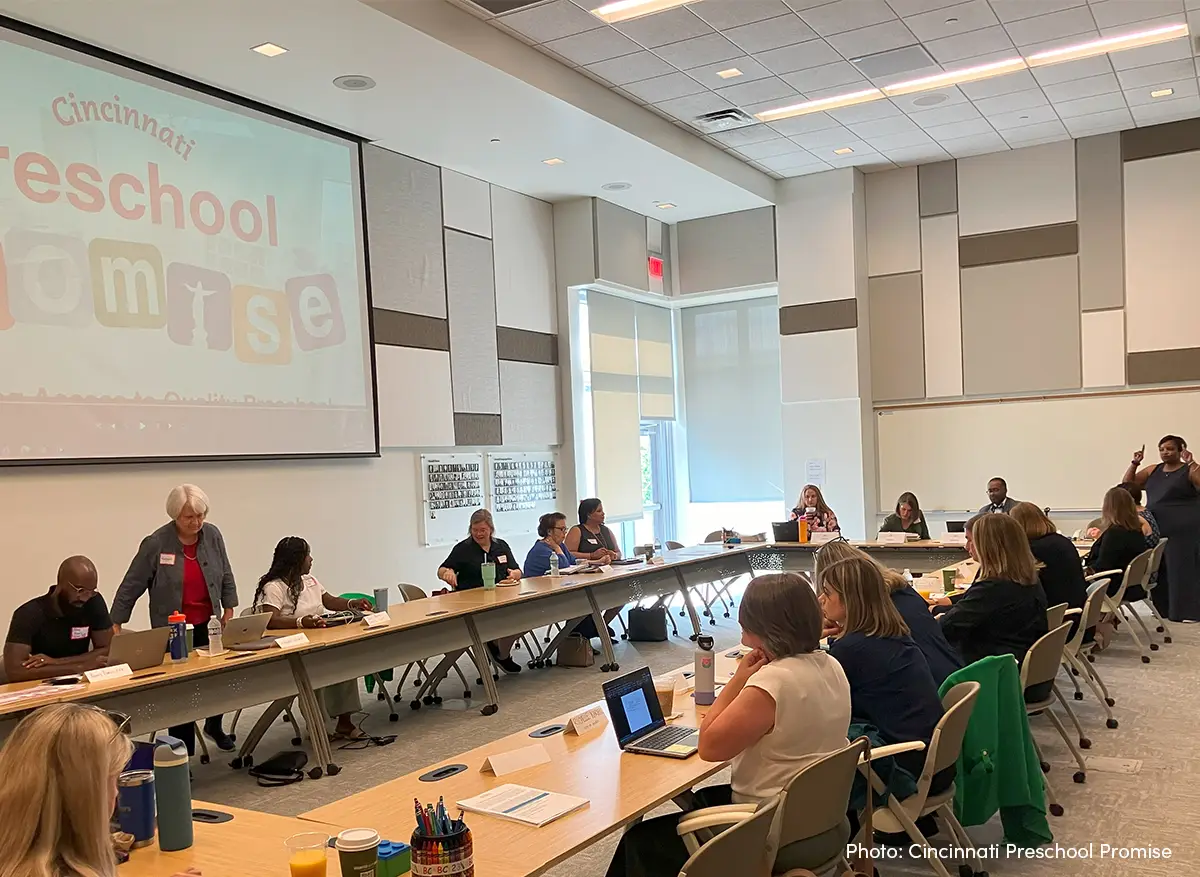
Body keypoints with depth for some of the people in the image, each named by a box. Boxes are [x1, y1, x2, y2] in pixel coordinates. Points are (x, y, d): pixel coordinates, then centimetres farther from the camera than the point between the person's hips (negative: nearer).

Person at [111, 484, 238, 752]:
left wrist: (229, 610, 4)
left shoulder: (212, 535, -2)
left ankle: (214, 725, 35)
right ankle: (184, 751, 16)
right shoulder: (156, 544, -13)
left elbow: (226, 577, 8)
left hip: (209, 625, 3)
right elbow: (131, 586, -7)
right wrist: (115, 624, -7)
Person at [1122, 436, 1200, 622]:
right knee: (1160, 570, 9)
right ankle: (1164, 608, 18)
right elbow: (1128, 484, 16)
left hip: (1182, 530, -6)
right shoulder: (1153, 471, 13)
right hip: (1156, 530, 6)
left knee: (1182, 569, -6)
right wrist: (1135, 463, 4)